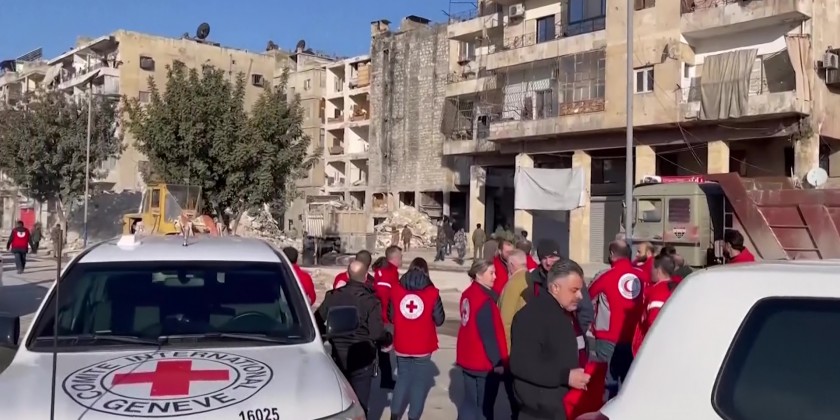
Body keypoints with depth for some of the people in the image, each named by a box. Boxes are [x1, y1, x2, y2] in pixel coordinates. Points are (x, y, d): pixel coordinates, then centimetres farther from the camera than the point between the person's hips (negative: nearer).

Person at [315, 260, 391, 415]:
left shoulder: (333, 296, -5)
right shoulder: (370, 301, -16)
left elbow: (317, 322, 0)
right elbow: (377, 334, -21)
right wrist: (389, 339, 0)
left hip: (337, 357, 4)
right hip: (362, 360, -4)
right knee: (360, 403, 8)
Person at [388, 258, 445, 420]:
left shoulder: (396, 289, -3)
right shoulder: (432, 292, -10)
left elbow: (390, 317, 5)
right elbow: (439, 320, -4)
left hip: (401, 345, 3)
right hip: (423, 346, -2)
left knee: (402, 378, 17)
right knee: (419, 381, 9)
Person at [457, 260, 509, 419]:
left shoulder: (468, 294, 6)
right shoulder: (484, 300, -21)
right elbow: (490, 335, -20)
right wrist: (498, 362, -15)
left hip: (469, 358, 8)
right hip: (484, 362, -8)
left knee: (470, 401, 16)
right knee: (484, 406, 4)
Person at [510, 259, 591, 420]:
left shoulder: (565, 313, 12)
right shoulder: (530, 316, -20)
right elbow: (521, 365, -28)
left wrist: (578, 375, 8)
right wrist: (565, 376, -26)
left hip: (563, 407, 9)